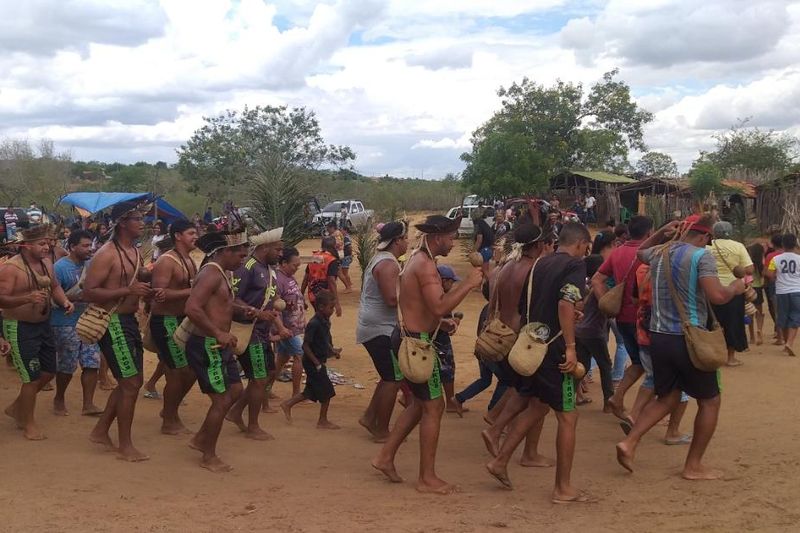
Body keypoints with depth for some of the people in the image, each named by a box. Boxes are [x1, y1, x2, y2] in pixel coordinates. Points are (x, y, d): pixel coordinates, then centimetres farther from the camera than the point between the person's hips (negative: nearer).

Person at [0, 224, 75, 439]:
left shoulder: (46, 264, 4)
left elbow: (54, 286, 19)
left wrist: (65, 302, 0)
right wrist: (27, 298, -38)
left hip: (43, 325, 8)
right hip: (20, 328, -8)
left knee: (48, 372, 15)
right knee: (32, 378, -4)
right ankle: (28, 423, 15)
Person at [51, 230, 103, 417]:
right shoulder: (60, 267, -13)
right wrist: (74, 298, -26)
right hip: (66, 324, -6)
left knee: (92, 363, 1)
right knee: (67, 366, 5)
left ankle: (88, 405, 9)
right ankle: (59, 399, 28)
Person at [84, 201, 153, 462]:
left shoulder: (134, 252, 11)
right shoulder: (107, 254, -17)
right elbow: (89, 293, -22)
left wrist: (147, 289, 3)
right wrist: (128, 290, -28)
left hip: (130, 321, 9)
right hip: (114, 323, -9)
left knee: (131, 382, 16)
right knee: (130, 384, -6)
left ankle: (101, 431, 30)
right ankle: (125, 446, 6)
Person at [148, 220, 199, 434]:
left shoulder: (190, 261, 13)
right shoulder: (167, 261, -16)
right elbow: (159, 293, -25)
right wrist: (192, 291, -24)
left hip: (182, 319, 9)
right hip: (165, 321, -9)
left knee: (192, 370, 12)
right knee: (178, 372, -3)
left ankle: (171, 411, 31)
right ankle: (169, 422, 13)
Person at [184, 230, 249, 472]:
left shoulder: (222, 273, 13)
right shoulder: (211, 273, -19)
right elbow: (192, 308, -31)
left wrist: (242, 310, 8)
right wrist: (218, 333, -29)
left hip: (218, 345, 10)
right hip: (206, 345, -10)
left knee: (235, 390, 16)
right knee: (221, 399, -3)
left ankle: (201, 439, 28)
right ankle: (209, 457, 12)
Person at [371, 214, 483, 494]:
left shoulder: (416, 259, 15)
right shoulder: (426, 265, -18)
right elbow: (439, 306, -29)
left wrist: (441, 322, 14)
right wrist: (468, 284, -23)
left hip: (407, 337, 11)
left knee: (421, 403, 19)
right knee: (434, 407, -3)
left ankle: (385, 457, 24)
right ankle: (427, 478, 5)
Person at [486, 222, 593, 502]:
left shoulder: (540, 264, 13)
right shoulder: (575, 264, -9)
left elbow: (523, 307, 19)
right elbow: (565, 303, -25)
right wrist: (571, 347, -24)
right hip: (554, 349, -8)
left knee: (537, 406, 24)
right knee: (567, 416, 2)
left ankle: (500, 461, 23)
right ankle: (563, 489, 8)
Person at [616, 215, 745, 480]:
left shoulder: (659, 252, 8)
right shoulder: (702, 256, -12)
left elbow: (640, 253, 34)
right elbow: (717, 295, -23)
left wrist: (661, 233, 23)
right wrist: (737, 287, -3)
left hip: (659, 336, 7)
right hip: (689, 338, -7)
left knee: (667, 398, 20)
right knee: (709, 400, 10)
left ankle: (629, 442, 3)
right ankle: (693, 466, 13)